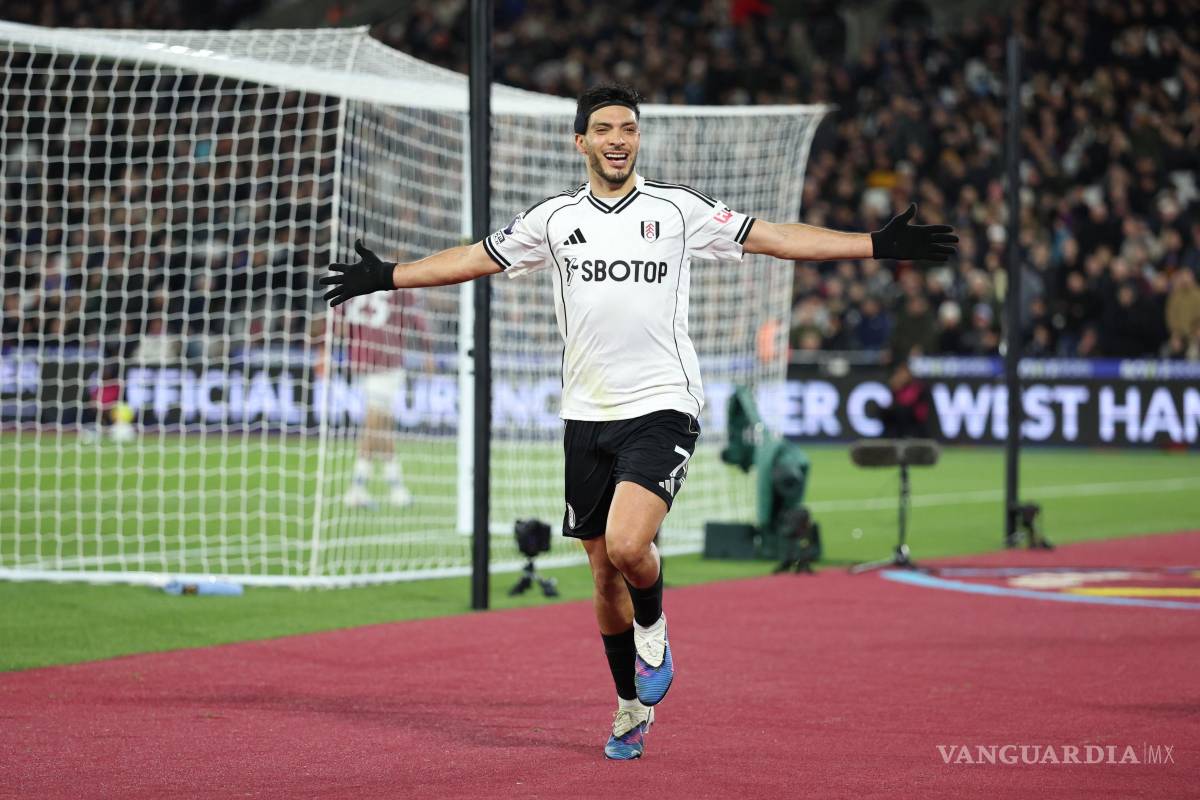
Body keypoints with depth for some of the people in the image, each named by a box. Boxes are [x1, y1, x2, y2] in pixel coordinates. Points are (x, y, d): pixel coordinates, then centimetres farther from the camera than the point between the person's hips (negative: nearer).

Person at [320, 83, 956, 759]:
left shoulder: (678, 208, 1)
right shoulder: (554, 218, 8)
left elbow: (774, 237, 3)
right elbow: (476, 257, 19)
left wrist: (878, 245, -2)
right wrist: (386, 277, 18)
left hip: (662, 407, -3)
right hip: (587, 417, 4)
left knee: (627, 546, -24)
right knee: (605, 576, 8)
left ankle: (654, 628, 8)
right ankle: (634, 706, 26)